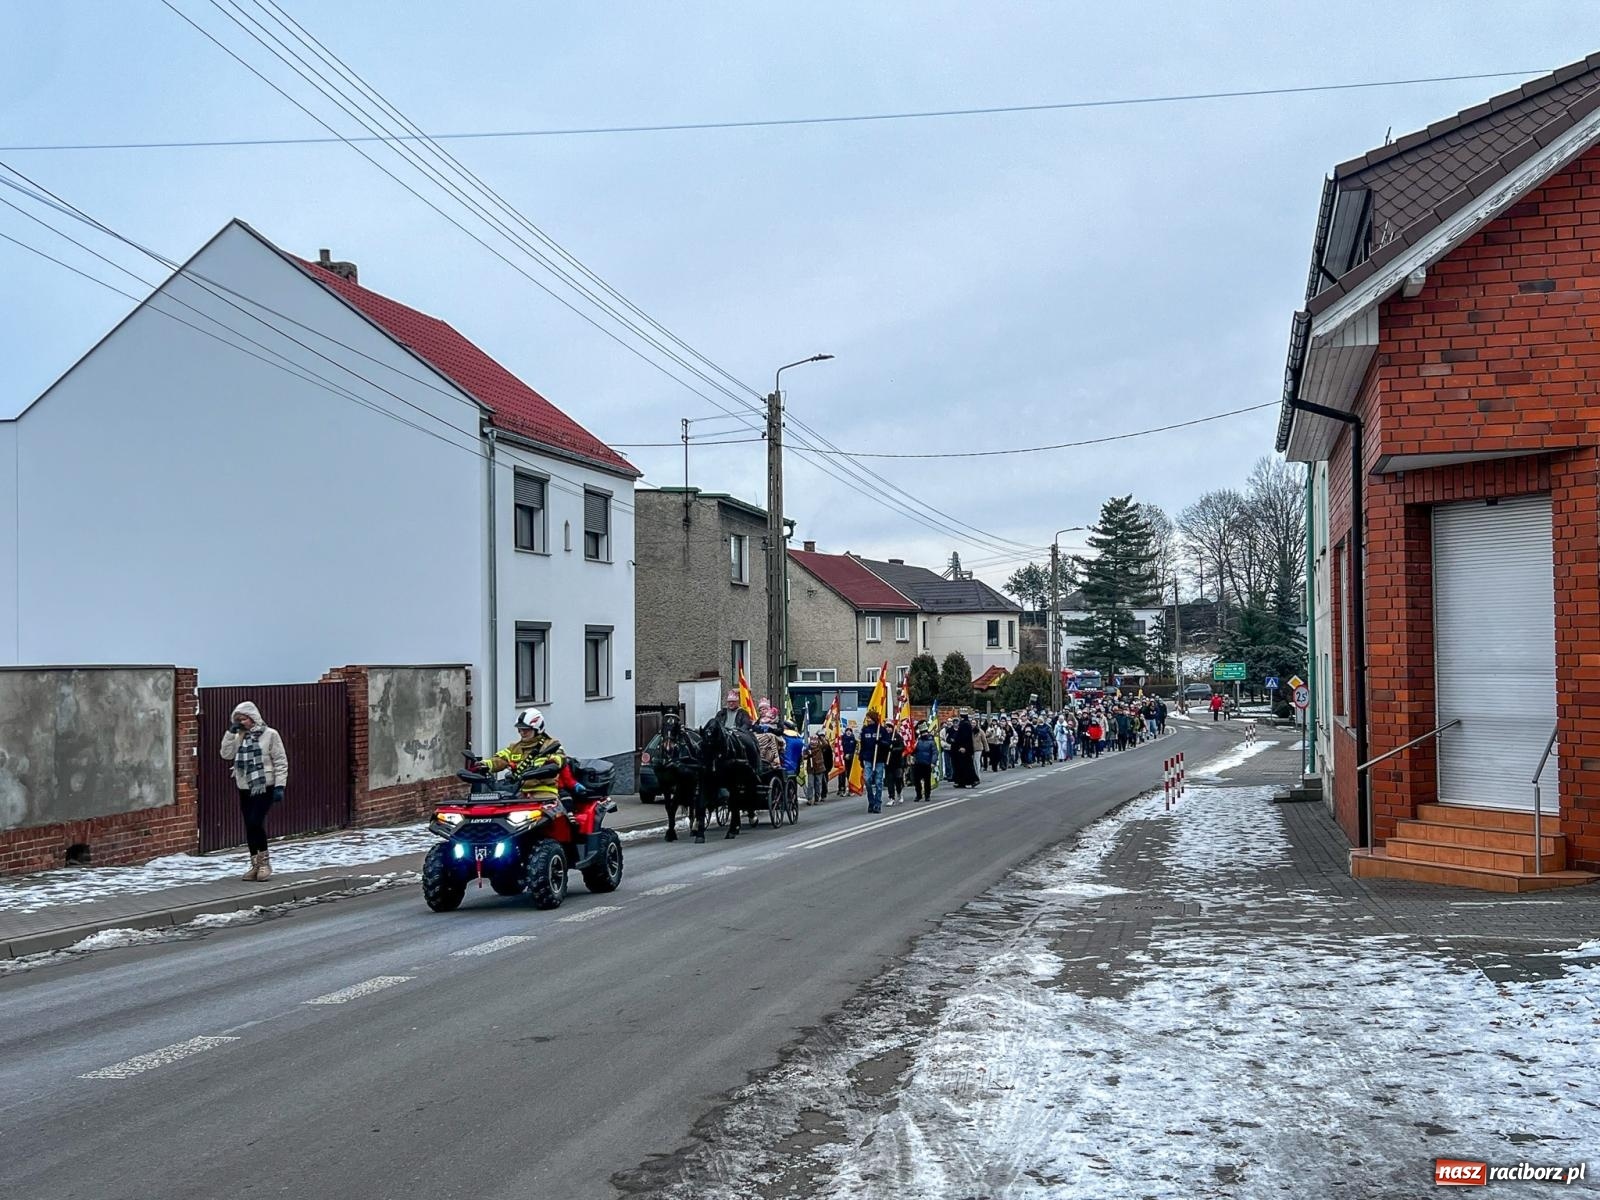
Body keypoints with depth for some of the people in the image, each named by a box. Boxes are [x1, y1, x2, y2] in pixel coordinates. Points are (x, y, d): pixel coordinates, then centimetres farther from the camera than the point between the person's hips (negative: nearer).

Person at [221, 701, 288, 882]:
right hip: (245, 788, 6)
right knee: (249, 826, 7)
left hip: (264, 787, -6)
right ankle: (255, 865, 16)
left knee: (255, 823, -15)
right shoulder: (239, 737, 10)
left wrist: (280, 786, -12)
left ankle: (264, 862, 1)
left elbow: (280, 761, -6)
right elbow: (226, 754, -1)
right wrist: (231, 732, -6)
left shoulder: (269, 734, -5)